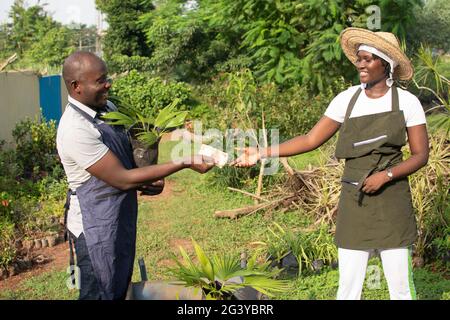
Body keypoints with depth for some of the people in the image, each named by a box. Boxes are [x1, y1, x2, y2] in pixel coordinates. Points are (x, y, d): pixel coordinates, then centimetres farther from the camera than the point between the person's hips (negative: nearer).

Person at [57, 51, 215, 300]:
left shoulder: (108, 108, 0)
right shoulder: (76, 130, -27)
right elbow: (122, 179, -25)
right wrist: (184, 164, -24)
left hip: (121, 219, 8)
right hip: (96, 227, -8)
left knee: (121, 289, 20)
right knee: (102, 292, 6)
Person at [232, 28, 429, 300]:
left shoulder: (407, 102, -3)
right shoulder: (347, 99, 2)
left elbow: (421, 155, -2)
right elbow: (311, 140, 1)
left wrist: (386, 175, -18)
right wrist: (262, 153, -6)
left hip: (392, 199, -1)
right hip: (354, 200, 2)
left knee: (400, 284, 1)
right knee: (348, 285, 3)